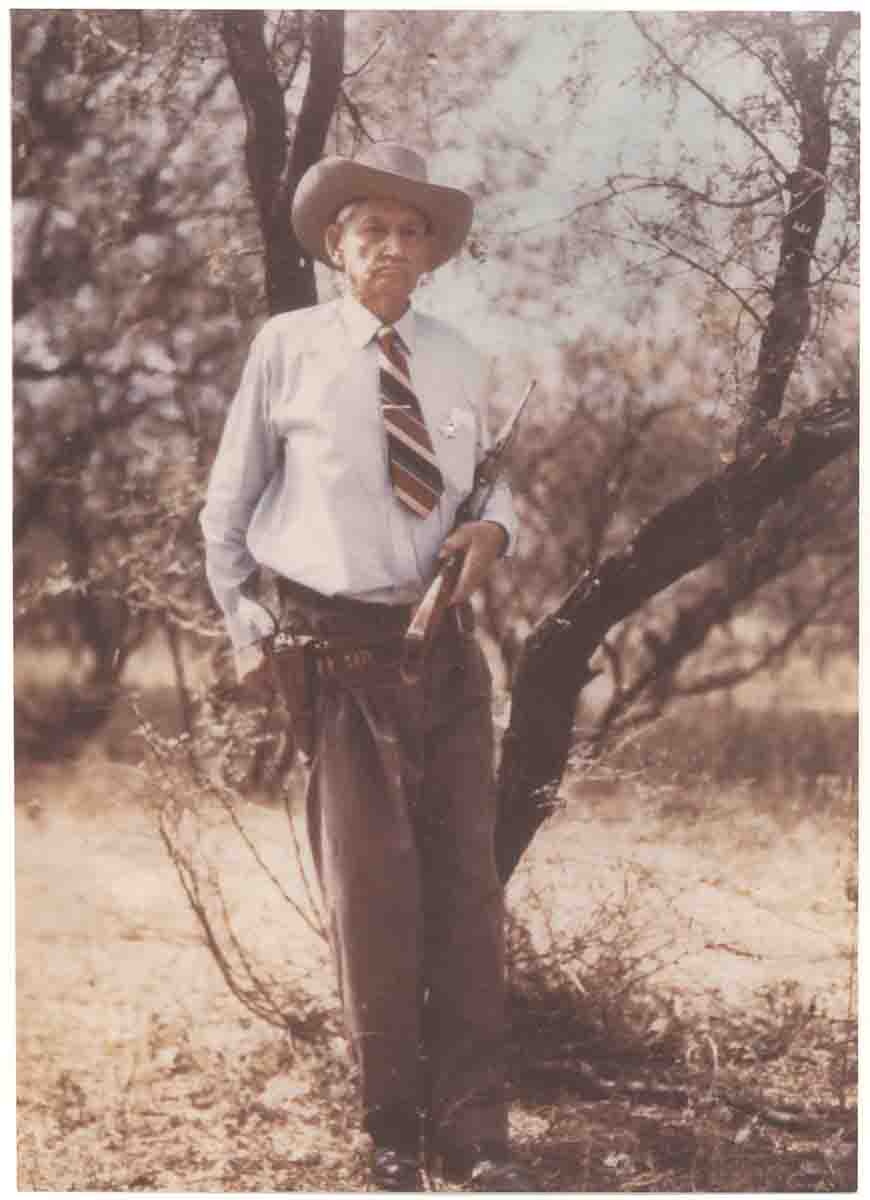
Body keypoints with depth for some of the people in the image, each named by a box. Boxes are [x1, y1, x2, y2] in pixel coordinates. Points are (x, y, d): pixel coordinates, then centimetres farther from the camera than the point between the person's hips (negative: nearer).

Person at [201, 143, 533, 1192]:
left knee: (466, 885, 5)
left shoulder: (458, 361, 8)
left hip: (446, 644, 4)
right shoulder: (286, 347, -1)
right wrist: (245, 631, 2)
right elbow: (228, 503, 6)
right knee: (371, 895, 1)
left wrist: (495, 526, -4)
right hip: (333, 650, -3)